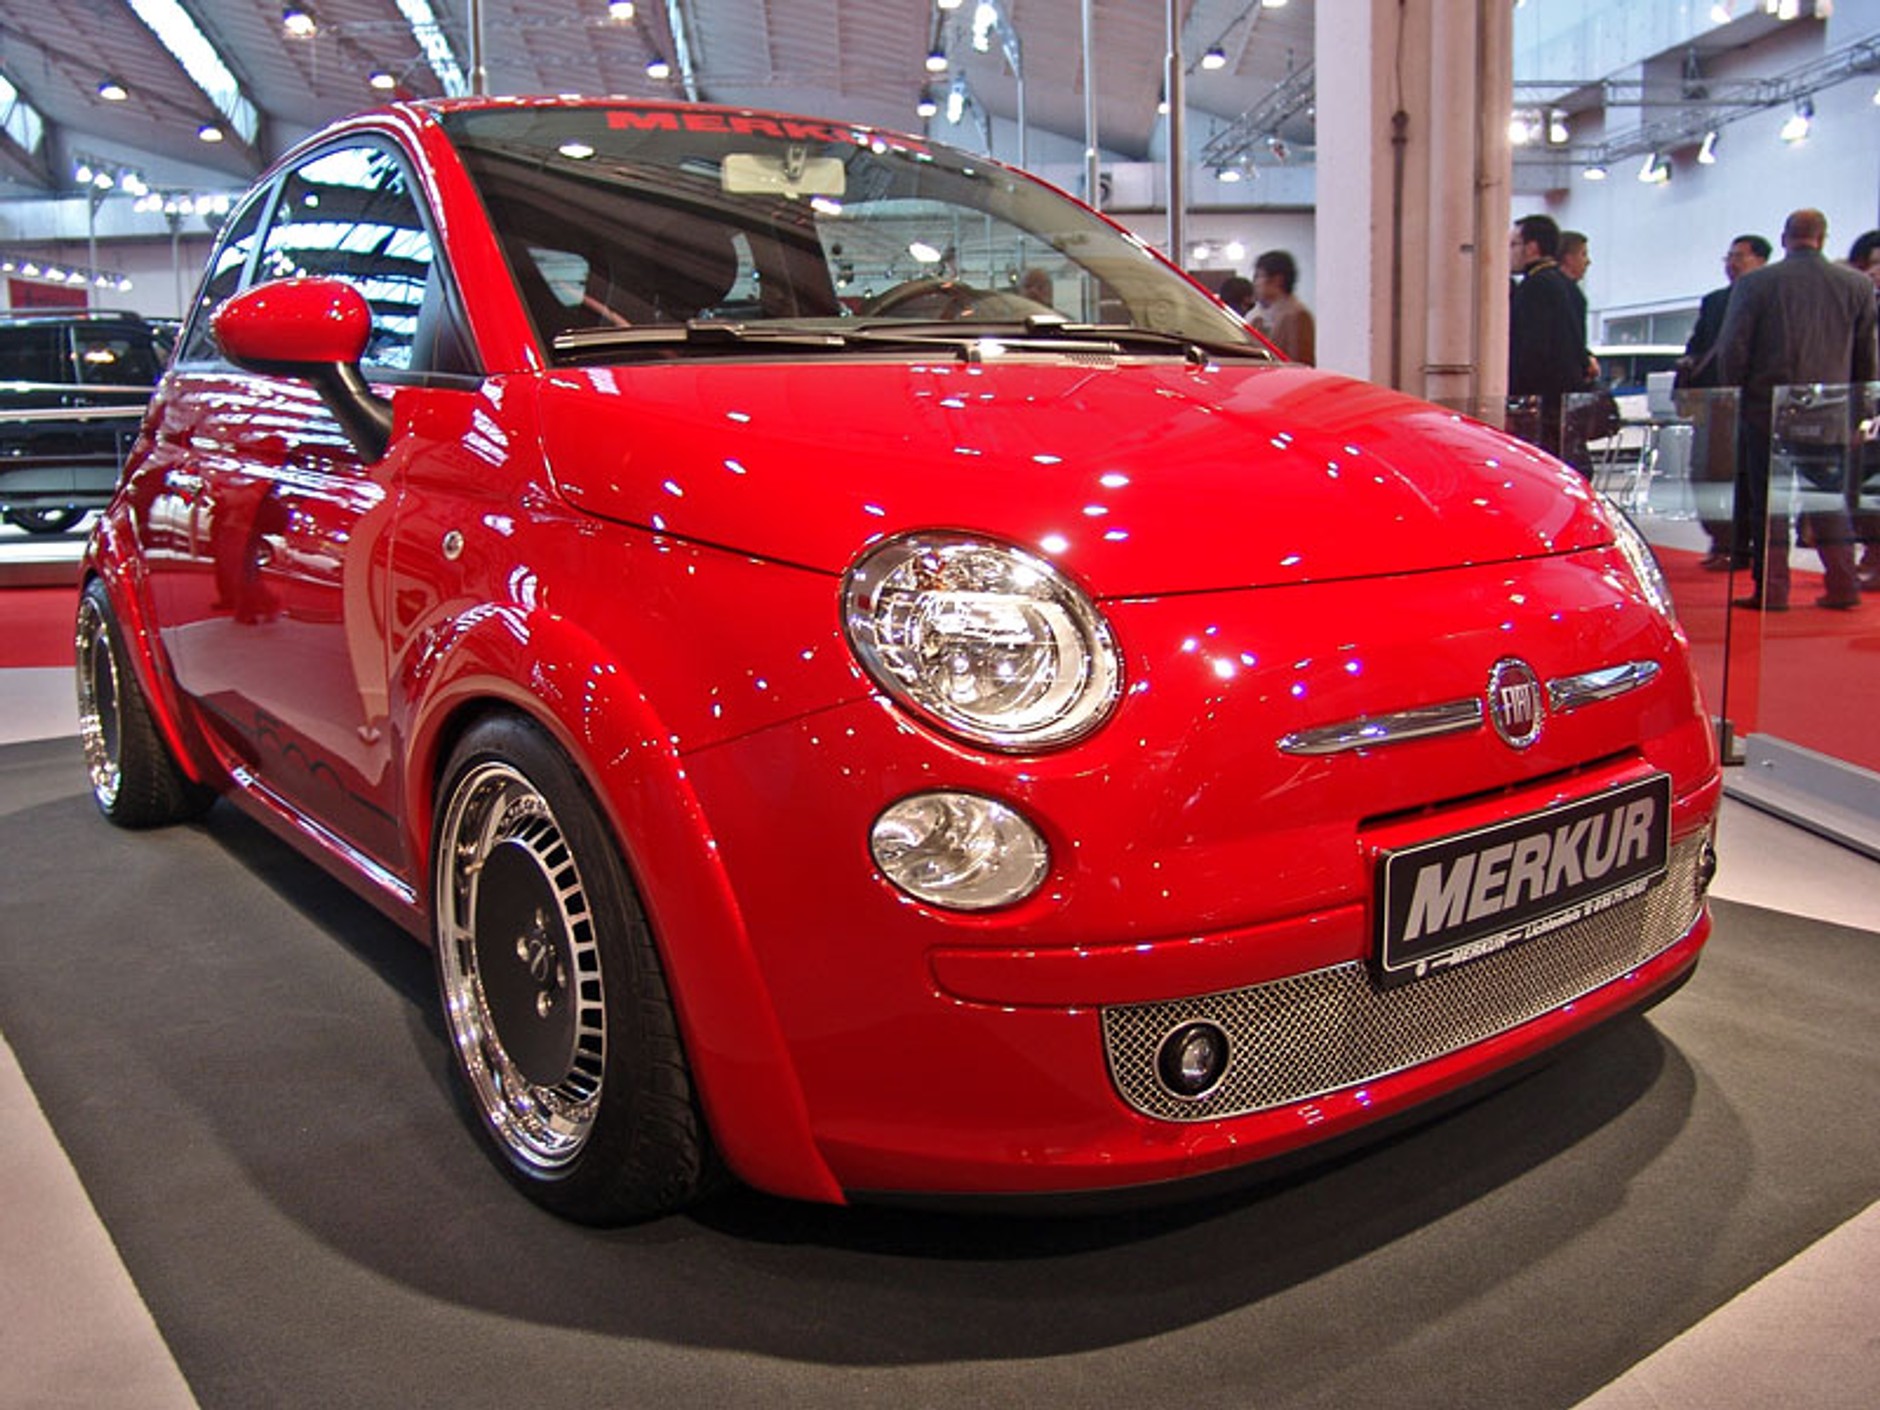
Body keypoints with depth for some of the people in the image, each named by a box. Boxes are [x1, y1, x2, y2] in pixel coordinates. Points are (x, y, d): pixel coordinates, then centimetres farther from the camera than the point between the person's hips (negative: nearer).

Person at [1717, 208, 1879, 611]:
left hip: (1767, 412, -3)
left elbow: (1731, 348, -7)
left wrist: (1740, 395, 6)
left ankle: (1771, 590, 2)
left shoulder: (1754, 283, -5)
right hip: (1831, 417, 3)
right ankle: (1842, 586, 13)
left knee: (1768, 502, 3)